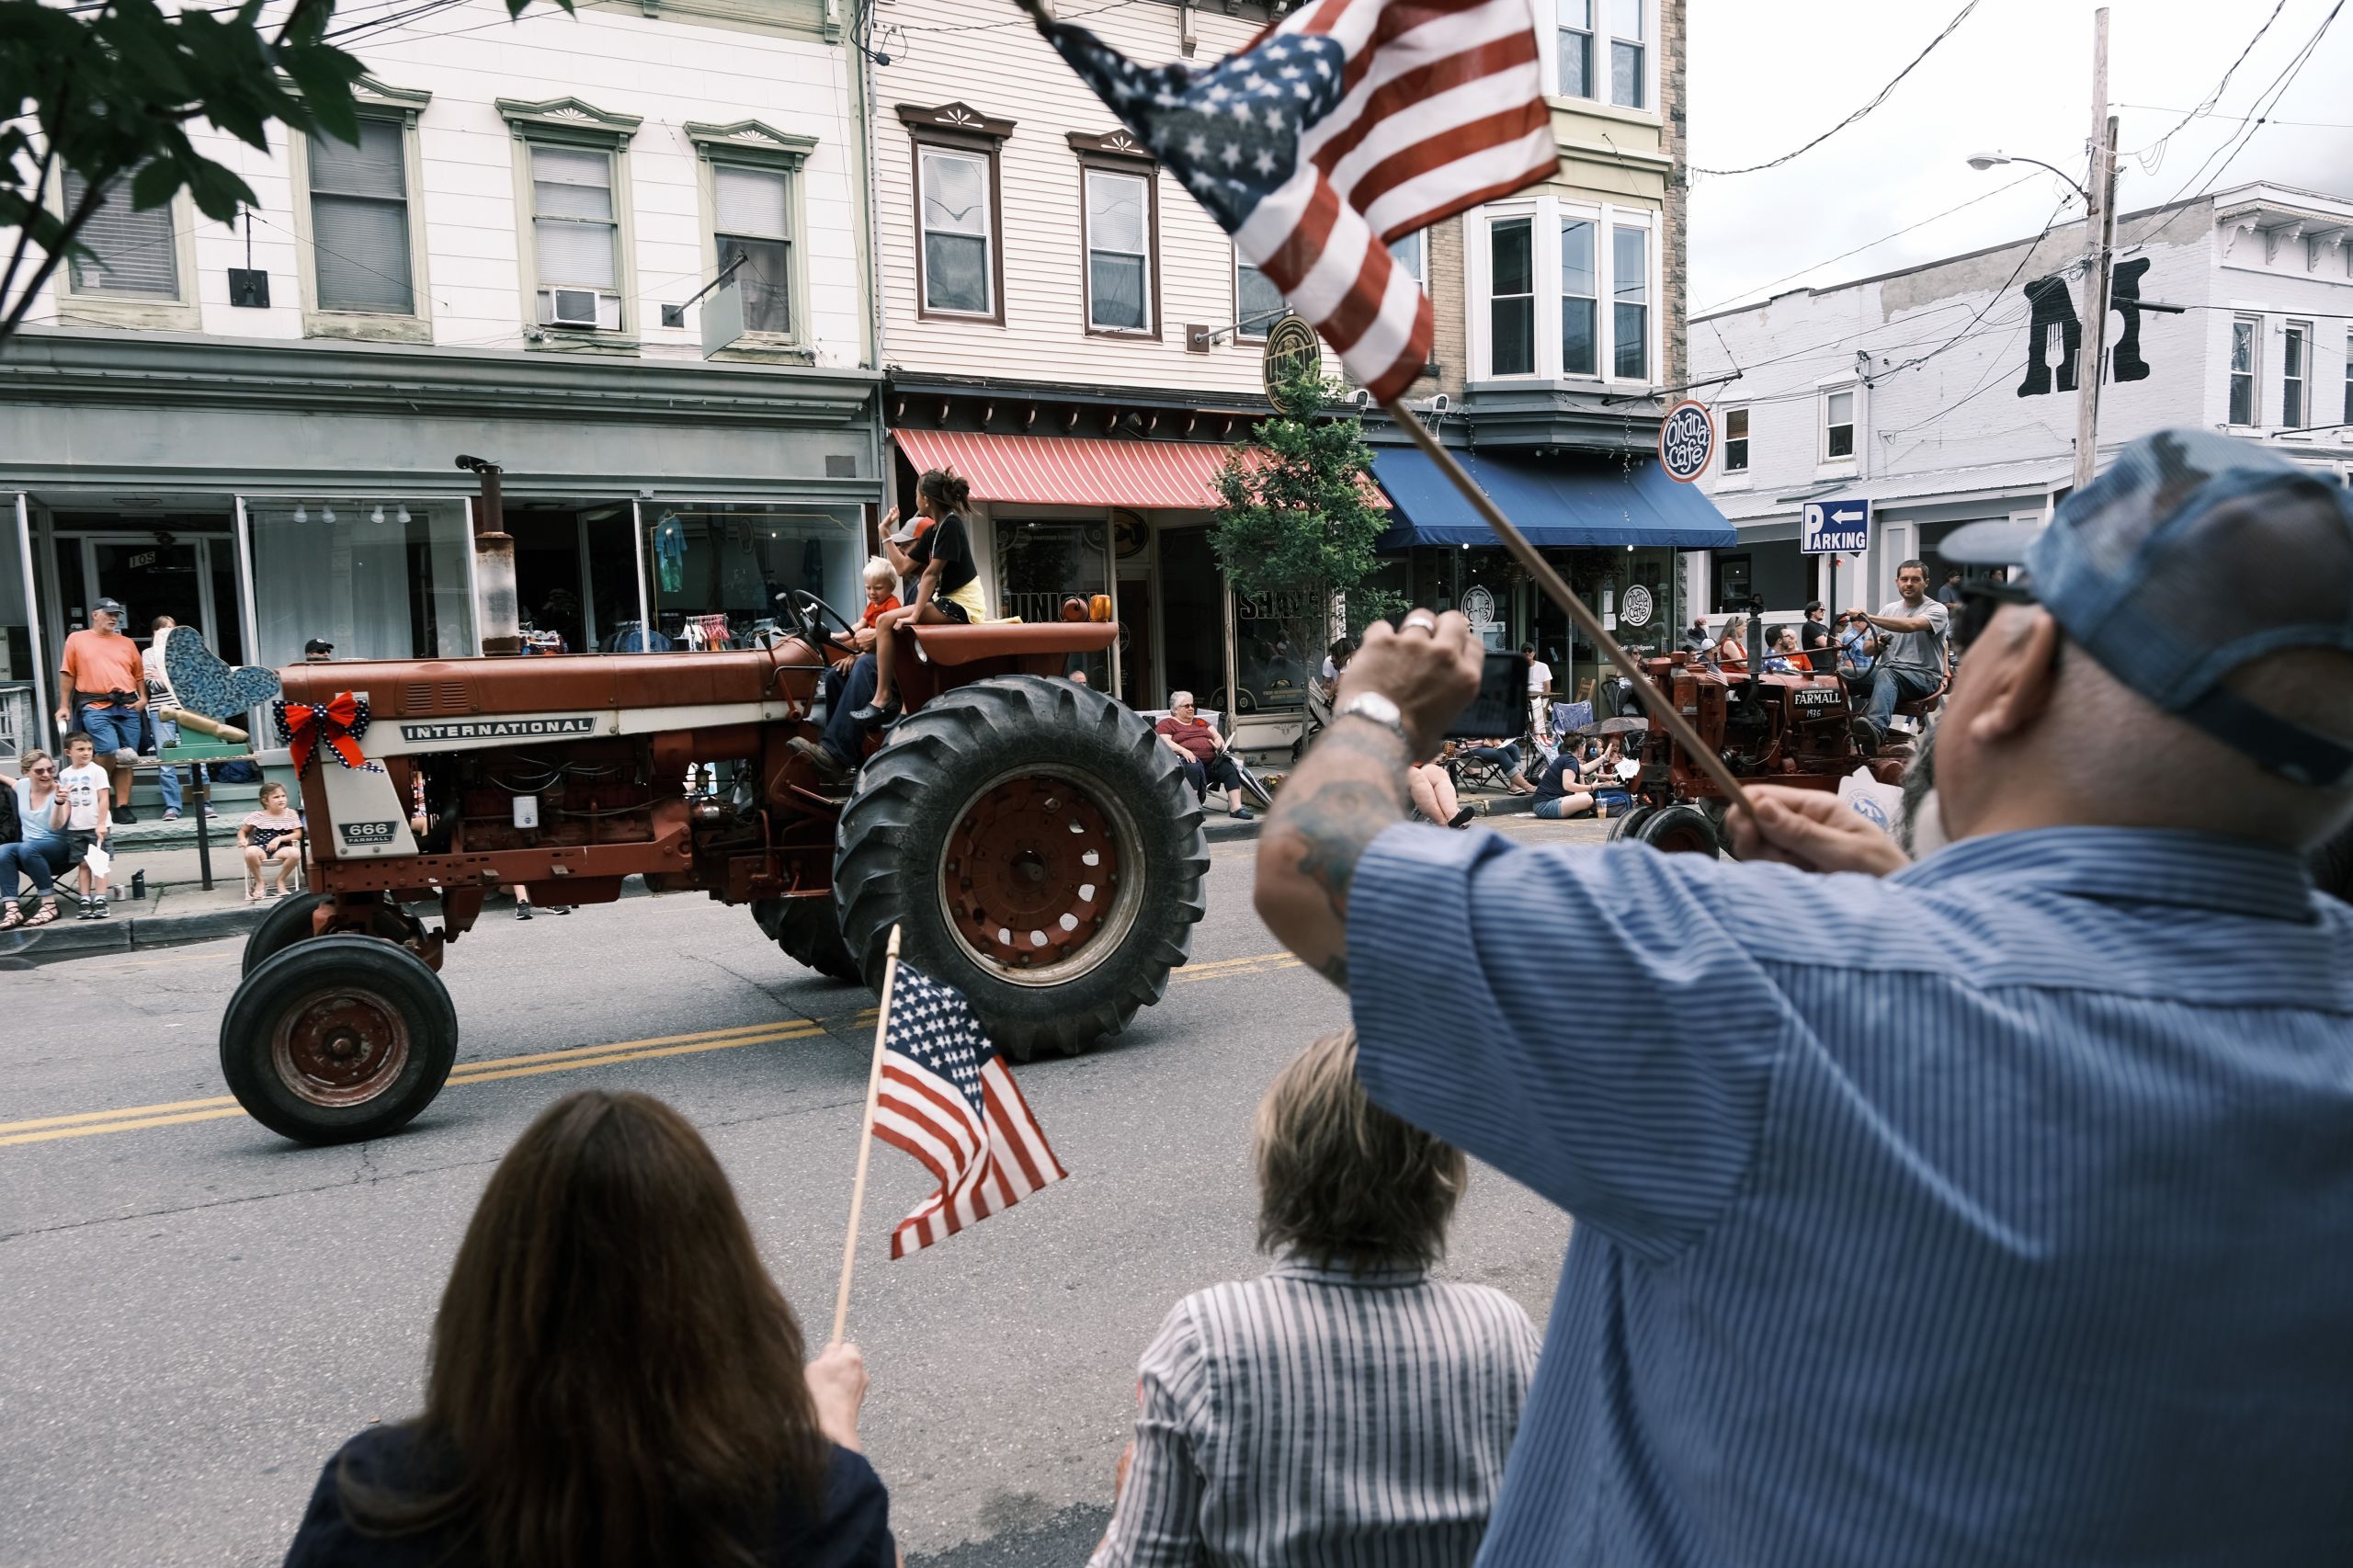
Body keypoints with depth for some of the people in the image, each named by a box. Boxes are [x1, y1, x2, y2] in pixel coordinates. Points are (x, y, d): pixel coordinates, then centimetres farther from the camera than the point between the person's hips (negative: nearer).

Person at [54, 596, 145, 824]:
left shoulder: (127, 643, 18)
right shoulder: (77, 639, 10)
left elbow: (139, 674, 20)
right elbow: (67, 674, 8)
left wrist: (142, 697, 4)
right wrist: (64, 706, 3)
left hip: (128, 706, 4)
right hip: (95, 707, -4)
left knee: (127, 759, 0)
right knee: (110, 752, -19)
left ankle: (122, 807, 5)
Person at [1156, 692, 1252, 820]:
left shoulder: (1201, 722, 31)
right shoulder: (1166, 724, 13)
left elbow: (1217, 736, 23)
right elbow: (1164, 742, -5)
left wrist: (1219, 744, -2)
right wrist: (1183, 750, -22)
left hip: (1210, 761, 5)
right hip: (1189, 761, -5)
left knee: (1229, 766, -23)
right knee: (1193, 767, -39)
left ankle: (1236, 807, -29)